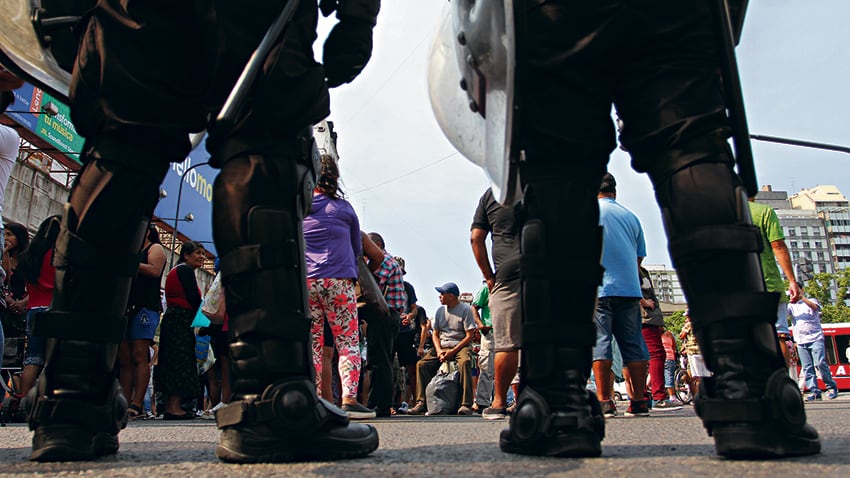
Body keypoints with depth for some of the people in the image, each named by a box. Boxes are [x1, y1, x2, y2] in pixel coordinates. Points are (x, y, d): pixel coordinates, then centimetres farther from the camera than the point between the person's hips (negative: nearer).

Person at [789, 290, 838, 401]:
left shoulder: (811, 300, 9)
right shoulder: (791, 305, 16)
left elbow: (815, 307, -14)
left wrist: (802, 297, -26)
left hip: (815, 338, -3)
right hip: (801, 341, 3)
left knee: (820, 363, -12)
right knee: (807, 368, -1)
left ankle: (832, 387, 4)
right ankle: (814, 391, 2)